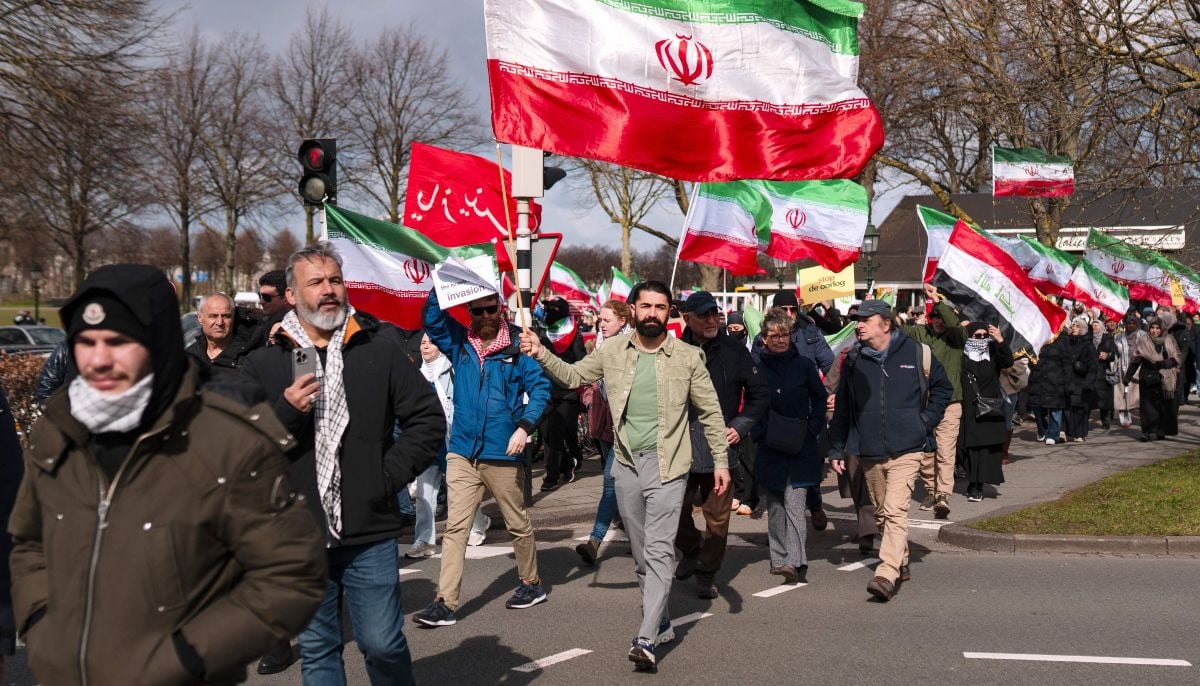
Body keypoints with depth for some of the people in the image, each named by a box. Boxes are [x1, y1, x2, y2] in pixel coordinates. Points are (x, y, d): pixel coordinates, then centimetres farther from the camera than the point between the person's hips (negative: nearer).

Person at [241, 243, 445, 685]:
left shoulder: (380, 348, 3)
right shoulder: (263, 364, 3)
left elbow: (428, 419, 5)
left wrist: (389, 477, -4)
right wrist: (285, 413, -16)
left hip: (370, 532, -1)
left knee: (384, 644, 4)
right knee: (316, 649, 12)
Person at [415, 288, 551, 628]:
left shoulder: (517, 347, -4)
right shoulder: (460, 343, 7)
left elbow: (540, 387, -7)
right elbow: (432, 318, 0)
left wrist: (525, 426, -18)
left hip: (503, 454, -3)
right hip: (462, 453, 3)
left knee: (518, 524, 13)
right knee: (455, 527, -2)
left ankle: (531, 584, 32)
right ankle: (445, 602, -2)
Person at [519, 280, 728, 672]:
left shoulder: (687, 357, -4)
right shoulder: (612, 352, 3)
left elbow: (710, 412, 1)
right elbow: (573, 376, 11)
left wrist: (721, 460, -2)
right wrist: (541, 354, -5)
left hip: (667, 465, -3)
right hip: (627, 465, 4)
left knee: (659, 550, -11)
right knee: (640, 553, 13)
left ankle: (646, 638, -13)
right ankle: (662, 624, 28)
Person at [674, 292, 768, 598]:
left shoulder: (734, 352, 1)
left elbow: (758, 395, 9)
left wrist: (740, 426, -1)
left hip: (720, 445, 0)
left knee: (717, 516, 4)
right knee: (675, 509, 5)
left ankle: (707, 574, 20)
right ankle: (691, 552, 34)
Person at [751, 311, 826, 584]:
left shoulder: (804, 365, 2)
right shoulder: (755, 365, 1)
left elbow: (819, 399, 11)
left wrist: (812, 430, 0)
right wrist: (757, 432, -5)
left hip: (800, 446, -1)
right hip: (768, 446, 2)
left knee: (794, 503, -11)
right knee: (774, 505, 9)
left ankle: (795, 561, -18)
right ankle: (779, 559, 19)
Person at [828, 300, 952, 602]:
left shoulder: (917, 353, -3)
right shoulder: (852, 360, 4)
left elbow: (942, 388, 12)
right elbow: (842, 408, 9)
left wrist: (926, 419, 0)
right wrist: (836, 449, 6)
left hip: (906, 450, -4)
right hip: (870, 453, 4)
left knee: (895, 510, -17)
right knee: (882, 513, 15)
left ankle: (886, 575, -22)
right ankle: (900, 564, 33)